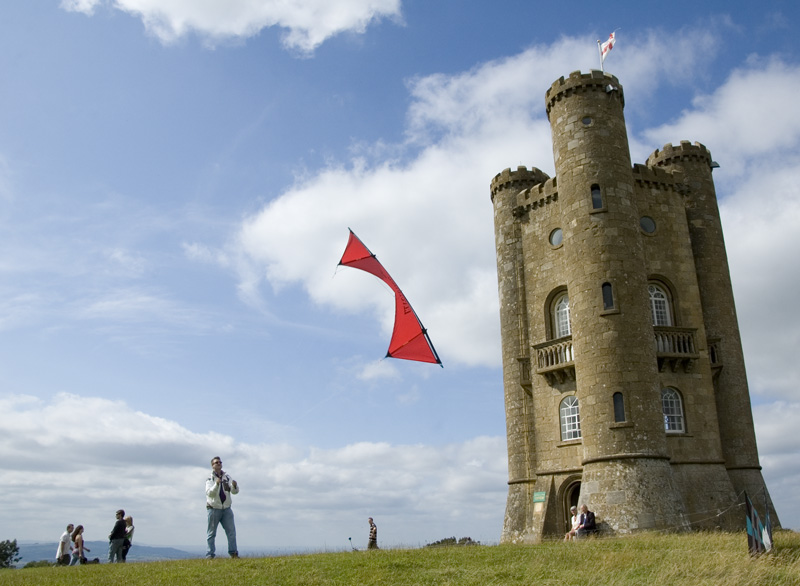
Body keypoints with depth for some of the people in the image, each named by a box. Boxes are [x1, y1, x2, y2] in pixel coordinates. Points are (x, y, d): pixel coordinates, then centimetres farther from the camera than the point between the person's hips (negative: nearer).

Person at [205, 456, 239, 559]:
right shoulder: (210, 478, -4)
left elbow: (235, 492, 0)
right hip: (213, 509, -3)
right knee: (211, 533, 3)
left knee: (231, 531, 1)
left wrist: (234, 486, -22)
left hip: (226, 509, 3)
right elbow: (209, 493, -19)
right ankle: (210, 554, 10)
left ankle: (233, 552, 6)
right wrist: (216, 484, -35)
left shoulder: (227, 477, 7)